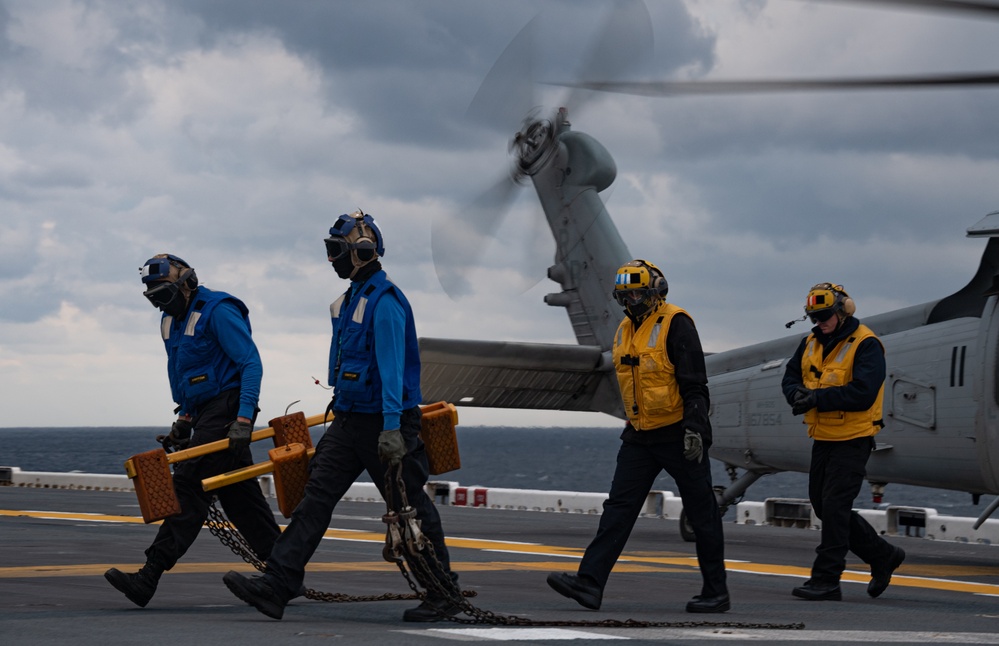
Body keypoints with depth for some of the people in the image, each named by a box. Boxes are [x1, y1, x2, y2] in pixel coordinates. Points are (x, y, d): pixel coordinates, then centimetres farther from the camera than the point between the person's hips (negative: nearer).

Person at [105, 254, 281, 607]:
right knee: (240, 495, 9)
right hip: (206, 413, 10)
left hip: (226, 411, -10)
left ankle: (148, 580, -17)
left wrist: (243, 420, -25)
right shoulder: (173, 319, 15)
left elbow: (251, 364, -19)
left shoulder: (218, 312, -14)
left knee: (188, 488, -13)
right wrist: (185, 418, 19)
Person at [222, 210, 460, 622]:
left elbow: (392, 368, -23)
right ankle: (275, 587, -8)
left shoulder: (385, 302, -16)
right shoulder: (352, 299, 14)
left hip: (385, 424, -9)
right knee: (316, 497, -1)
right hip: (350, 421, 9)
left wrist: (391, 428, -29)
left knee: (409, 509, 1)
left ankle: (444, 596, 14)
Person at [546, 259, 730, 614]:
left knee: (701, 514, 3)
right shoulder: (625, 331, 12)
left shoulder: (675, 324, -12)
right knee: (619, 506, -2)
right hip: (640, 438, 7)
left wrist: (694, 428, -25)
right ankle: (590, 583, -9)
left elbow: (694, 383, -18)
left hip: (679, 435, -7)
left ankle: (716, 593, 12)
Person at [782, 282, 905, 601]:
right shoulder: (811, 343, 9)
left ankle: (826, 580, -6)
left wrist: (818, 398, -28)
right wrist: (797, 393, -15)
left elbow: (863, 394, -24)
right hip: (823, 439, 8)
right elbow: (790, 377, 9)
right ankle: (883, 556, 26)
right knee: (823, 506, 12)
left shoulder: (865, 344, -14)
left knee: (834, 506, -11)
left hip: (853, 440, -8)